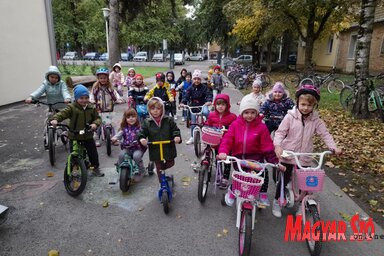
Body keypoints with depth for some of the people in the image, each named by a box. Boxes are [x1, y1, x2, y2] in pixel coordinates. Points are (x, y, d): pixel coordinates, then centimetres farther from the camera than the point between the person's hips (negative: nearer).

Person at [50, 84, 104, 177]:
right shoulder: (72, 108, -8)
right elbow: (62, 113, -19)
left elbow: (97, 118, 4)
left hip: (88, 136, 2)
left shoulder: (91, 108, 1)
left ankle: (96, 168, 27)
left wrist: (95, 123, -17)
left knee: (93, 153, 8)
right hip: (74, 136, -2)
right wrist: (55, 119, -38)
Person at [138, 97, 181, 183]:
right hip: (155, 150, 0)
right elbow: (142, 132, -4)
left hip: (168, 149, 0)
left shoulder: (169, 120, -6)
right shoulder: (147, 122, -4)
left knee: (170, 163, 18)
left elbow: (175, 130, -5)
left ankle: (161, 168, 49)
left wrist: (177, 136, -26)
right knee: (159, 168, 14)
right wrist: (141, 139, -27)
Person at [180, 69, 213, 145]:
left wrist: (209, 101, -39)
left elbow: (209, 94, -17)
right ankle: (192, 137, 21)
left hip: (202, 105, -2)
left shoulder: (204, 87, -6)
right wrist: (183, 103, -31)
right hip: (193, 106, 2)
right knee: (193, 122, 6)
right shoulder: (190, 88, -2)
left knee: (205, 112, -37)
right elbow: (186, 96, -11)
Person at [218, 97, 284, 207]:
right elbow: (227, 139, -8)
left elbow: (267, 146, -5)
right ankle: (232, 191, 20)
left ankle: (263, 194, 10)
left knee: (264, 172, -18)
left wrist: (274, 161, -12)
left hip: (255, 156, 0)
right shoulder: (235, 124, -2)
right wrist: (223, 151, -26)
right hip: (238, 156, 0)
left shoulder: (261, 127, -4)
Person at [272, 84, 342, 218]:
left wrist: (334, 147, -13)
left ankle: (301, 205, 33)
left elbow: (325, 134, 1)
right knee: (284, 180, 6)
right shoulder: (290, 117, -10)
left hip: (304, 158, 3)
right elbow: (280, 132, -11)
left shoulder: (316, 120, -1)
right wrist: (278, 145, -27)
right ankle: (276, 202, 27)